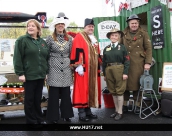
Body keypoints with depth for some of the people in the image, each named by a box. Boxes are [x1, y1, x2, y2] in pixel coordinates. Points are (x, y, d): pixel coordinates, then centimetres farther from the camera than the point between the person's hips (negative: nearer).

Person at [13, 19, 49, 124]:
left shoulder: (42, 42, 13)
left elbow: (47, 57, 17)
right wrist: (20, 73, -15)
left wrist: (46, 72, 12)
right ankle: (31, 121, 15)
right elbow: (17, 58, -10)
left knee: (38, 98, 14)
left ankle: (39, 119, 26)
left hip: (40, 75, 5)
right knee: (29, 99, 4)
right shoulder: (22, 40, -4)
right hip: (29, 75, -5)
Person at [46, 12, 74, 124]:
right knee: (54, 95, 1)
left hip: (66, 70, 3)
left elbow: (71, 54, 13)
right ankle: (53, 117, 12)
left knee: (66, 94, 7)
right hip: (54, 70, -2)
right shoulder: (50, 38, 0)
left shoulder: (69, 39, 8)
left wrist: (72, 65, 10)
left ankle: (66, 115, 21)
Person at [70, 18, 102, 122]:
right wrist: (78, 66, -21)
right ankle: (81, 113, 1)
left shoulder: (94, 39, 19)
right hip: (83, 69, -8)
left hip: (93, 70, 8)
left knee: (91, 90, 11)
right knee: (82, 90, -6)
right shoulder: (79, 37, -6)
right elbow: (77, 53, -14)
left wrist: (100, 65, 21)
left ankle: (88, 110, 21)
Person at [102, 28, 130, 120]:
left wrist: (125, 73, -12)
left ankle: (120, 112, 10)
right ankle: (116, 110, 23)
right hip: (109, 71, 4)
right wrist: (104, 74, 9)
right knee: (113, 92, 10)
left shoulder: (122, 47, 1)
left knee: (119, 91, 0)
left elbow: (126, 61, -4)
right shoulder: (106, 49, 10)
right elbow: (104, 62, 12)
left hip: (119, 70, -4)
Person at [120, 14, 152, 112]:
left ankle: (137, 104, 16)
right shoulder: (124, 34, 8)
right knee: (125, 83, 3)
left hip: (139, 63, -1)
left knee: (137, 83, 3)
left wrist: (148, 63, -6)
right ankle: (125, 104, 15)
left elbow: (149, 48, 1)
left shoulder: (143, 33, 5)